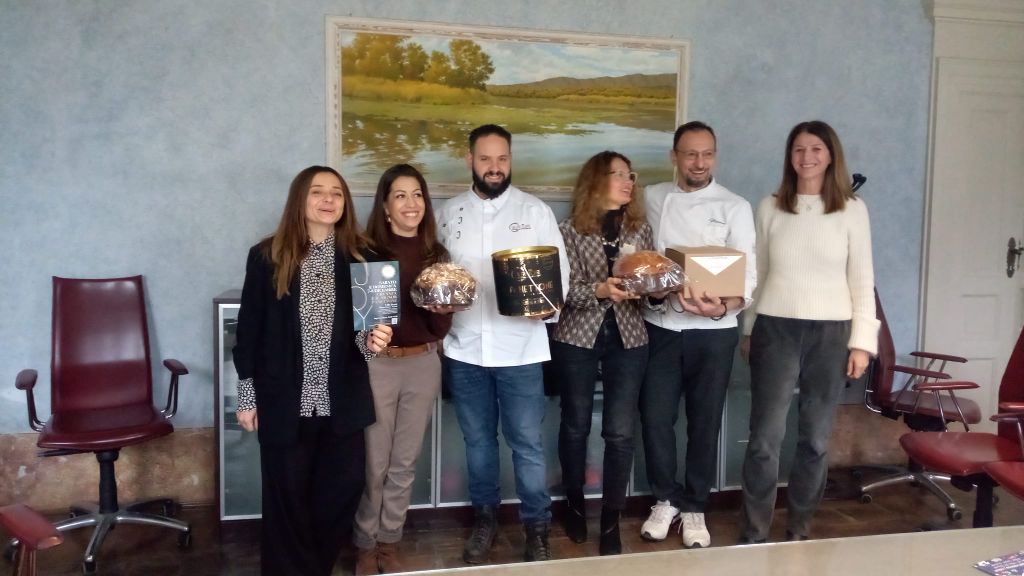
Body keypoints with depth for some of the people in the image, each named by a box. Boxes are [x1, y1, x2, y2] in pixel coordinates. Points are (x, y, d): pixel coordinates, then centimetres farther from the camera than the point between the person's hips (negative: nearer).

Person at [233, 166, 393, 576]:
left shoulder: (358, 257, 1)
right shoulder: (267, 256, -4)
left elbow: (364, 326, 8)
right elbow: (249, 328, 0)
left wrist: (371, 339, -15)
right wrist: (246, 396, 0)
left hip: (342, 401, 2)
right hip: (285, 400, -2)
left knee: (341, 491, 10)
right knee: (287, 498, 9)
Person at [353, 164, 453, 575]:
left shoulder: (436, 254, 3)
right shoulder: (368, 251, -8)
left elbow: (441, 328, 2)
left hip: (423, 365, 4)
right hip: (378, 365, -4)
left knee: (405, 462, 14)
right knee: (374, 463, 6)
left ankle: (389, 542, 29)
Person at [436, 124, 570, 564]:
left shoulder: (535, 210, 0)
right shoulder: (450, 213, 7)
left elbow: (560, 269, -1)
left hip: (520, 348, -2)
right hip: (464, 348, 2)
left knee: (527, 443, 4)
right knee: (478, 439, 14)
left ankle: (537, 527, 19)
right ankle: (484, 519, 30)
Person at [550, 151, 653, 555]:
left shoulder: (640, 229, 7)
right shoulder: (569, 230, -4)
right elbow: (566, 290, -11)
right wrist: (600, 289, -29)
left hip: (627, 340, 2)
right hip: (577, 338, -2)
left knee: (620, 431, 1)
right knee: (575, 424, 12)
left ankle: (611, 520, 14)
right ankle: (575, 504, 33)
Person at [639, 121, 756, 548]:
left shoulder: (735, 207, -1)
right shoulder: (652, 199, 6)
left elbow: (748, 275, -8)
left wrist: (723, 307, -26)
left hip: (713, 331, -1)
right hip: (660, 326, 2)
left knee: (704, 423, 8)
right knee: (655, 418, 2)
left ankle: (694, 508, 25)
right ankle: (665, 499, 24)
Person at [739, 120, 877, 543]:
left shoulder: (852, 209, 3)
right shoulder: (770, 208, 5)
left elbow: (862, 279, 2)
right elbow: (757, 274, 9)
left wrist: (862, 341, -3)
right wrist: (748, 331, 9)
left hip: (830, 332, 0)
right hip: (775, 329, 0)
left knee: (815, 439, 8)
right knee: (765, 438, -1)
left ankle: (799, 531, 23)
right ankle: (754, 535, 11)